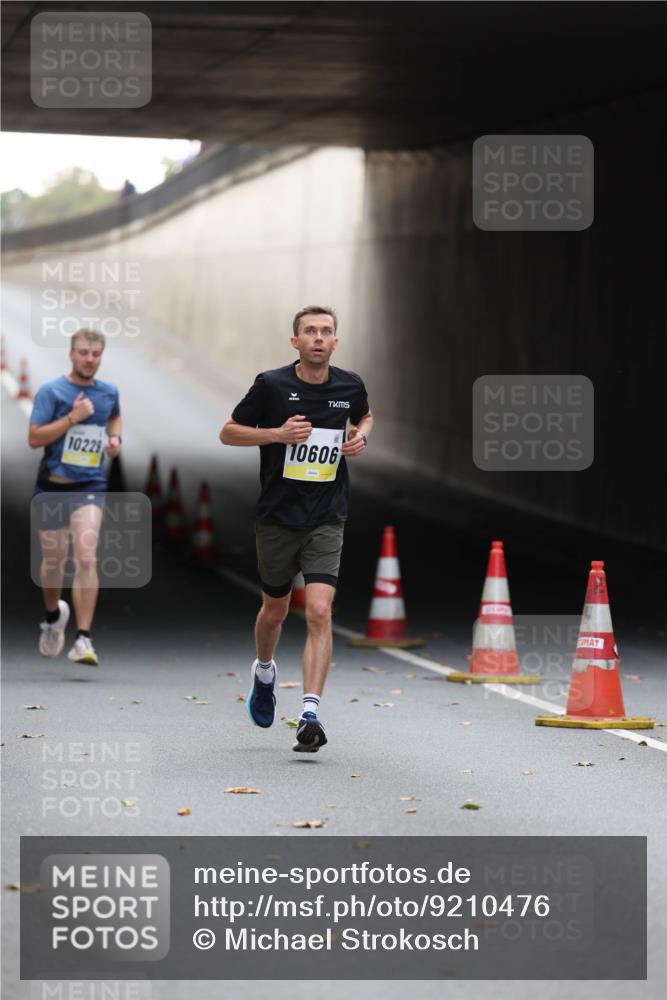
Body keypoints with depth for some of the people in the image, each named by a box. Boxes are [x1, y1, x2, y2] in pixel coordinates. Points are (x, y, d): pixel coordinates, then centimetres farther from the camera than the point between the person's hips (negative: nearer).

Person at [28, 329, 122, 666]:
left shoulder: (108, 392, 6)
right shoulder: (51, 391, -7)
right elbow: (34, 438, -14)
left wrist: (114, 438, 10)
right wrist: (73, 417, -20)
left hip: (90, 487, 1)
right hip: (51, 487, -1)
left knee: (86, 558, -17)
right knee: (54, 560, 10)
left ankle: (83, 640, -20)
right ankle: (53, 616, 42)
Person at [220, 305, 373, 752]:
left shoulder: (349, 386, 1)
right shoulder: (272, 384, -8)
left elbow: (365, 415, 25)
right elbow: (228, 432, 0)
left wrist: (362, 436, 2)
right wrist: (277, 433, -15)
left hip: (327, 519, 0)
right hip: (277, 516, 0)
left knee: (319, 611, -16)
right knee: (275, 611, 16)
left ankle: (310, 714, -19)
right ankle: (264, 672, 49)